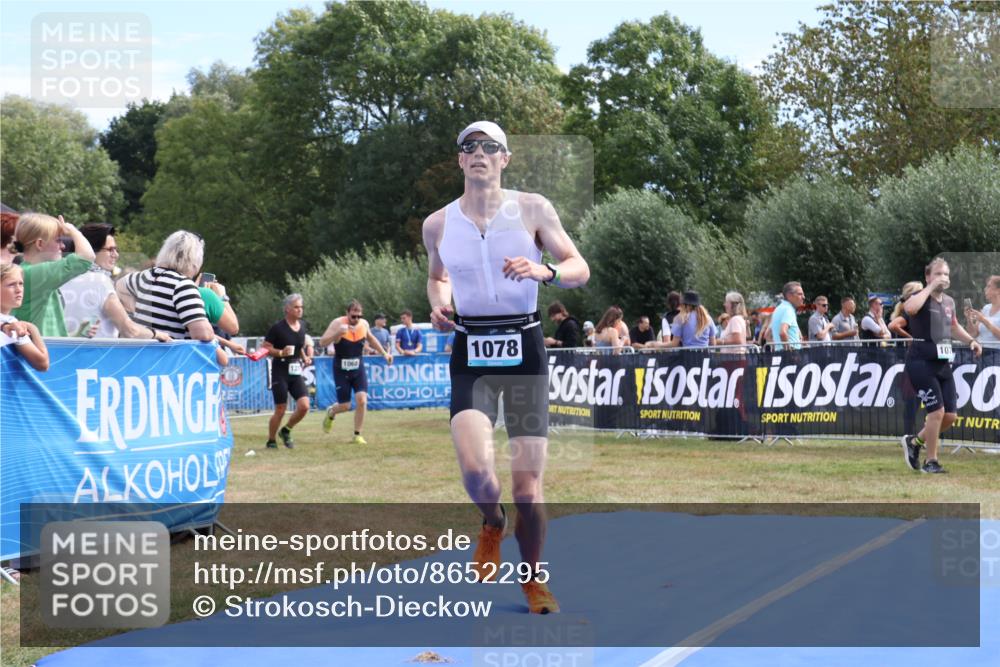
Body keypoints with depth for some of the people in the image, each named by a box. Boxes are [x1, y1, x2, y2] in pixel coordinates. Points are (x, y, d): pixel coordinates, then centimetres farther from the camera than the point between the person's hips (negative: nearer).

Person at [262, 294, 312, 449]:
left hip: (296, 372, 5)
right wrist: (281, 352, -22)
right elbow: (265, 348, -8)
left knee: (304, 406, -9)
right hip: (280, 372, -5)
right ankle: (271, 441, 17)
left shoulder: (302, 325, 9)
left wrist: (305, 357, 9)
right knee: (280, 410, -3)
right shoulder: (277, 327, -10)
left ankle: (286, 431, 16)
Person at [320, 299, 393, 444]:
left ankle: (357, 435, 1)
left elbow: (371, 339, 20)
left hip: (358, 368, 3)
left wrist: (384, 353, 20)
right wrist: (338, 332, -39)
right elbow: (322, 342, -25)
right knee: (345, 406, 1)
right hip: (341, 370, -3)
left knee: (362, 400, -13)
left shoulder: (364, 324, -2)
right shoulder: (338, 323, -16)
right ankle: (331, 413, 38)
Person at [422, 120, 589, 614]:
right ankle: (492, 525, 16)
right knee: (475, 471, -20)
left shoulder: (532, 209, 0)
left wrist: (544, 271, -20)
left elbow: (580, 269, 1)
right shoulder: (438, 224, 6)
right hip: (470, 352, 1)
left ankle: (533, 579, 22)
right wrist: (438, 304, 2)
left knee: (528, 486, -2)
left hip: (524, 347, -1)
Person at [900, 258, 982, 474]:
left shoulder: (949, 302, 12)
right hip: (921, 362, -7)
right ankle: (930, 462, 2)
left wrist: (970, 340, 14)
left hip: (943, 364, 7)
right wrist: (930, 287, -24)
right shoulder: (921, 298, -9)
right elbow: (910, 308, -35)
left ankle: (915, 441, 26)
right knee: (937, 410, -12)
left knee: (951, 415, 4)